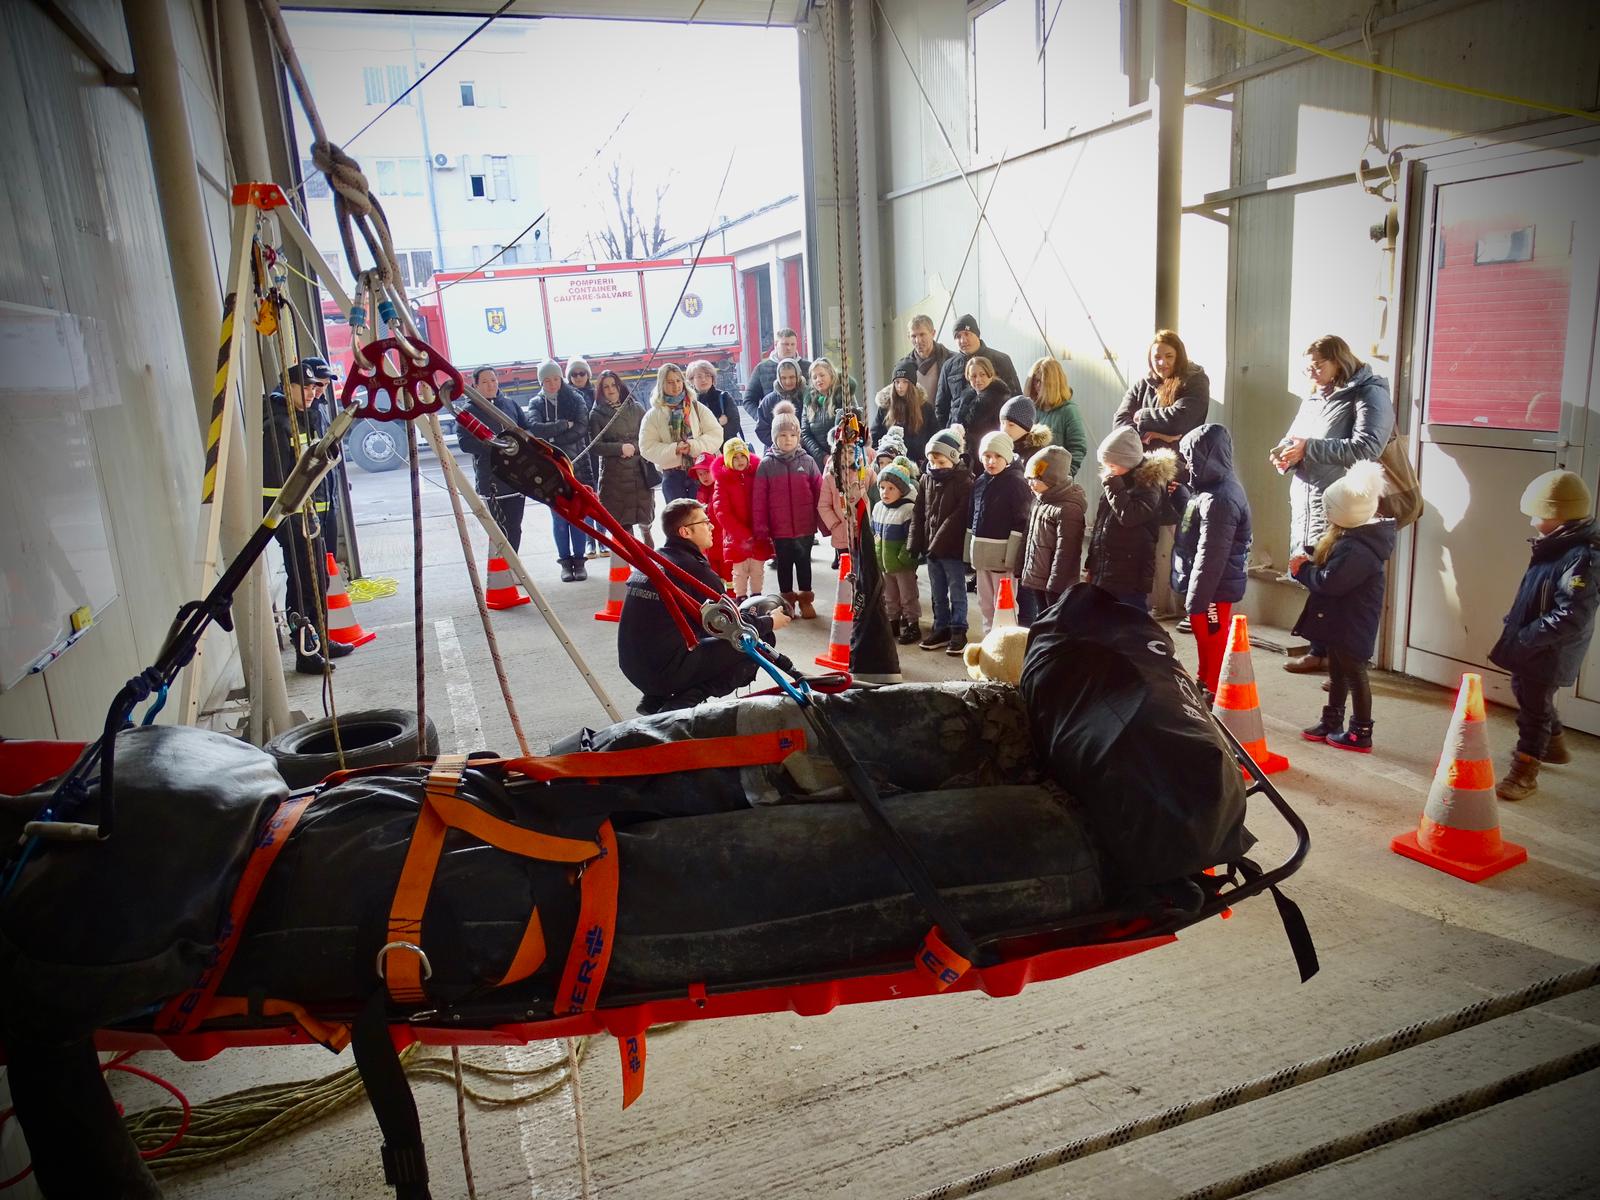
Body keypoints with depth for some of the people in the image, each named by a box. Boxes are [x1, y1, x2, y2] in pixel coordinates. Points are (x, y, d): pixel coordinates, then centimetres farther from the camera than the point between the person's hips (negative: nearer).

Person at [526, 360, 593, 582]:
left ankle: (579, 560, 9)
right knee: (558, 516, 3)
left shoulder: (576, 399, 4)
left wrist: (552, 439, -13)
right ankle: (565, 561, 10)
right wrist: (565, 425, -12)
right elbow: (535, 428, -12)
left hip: (576, 464, -1)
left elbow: (582, 427, -10)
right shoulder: (536, 403, 6)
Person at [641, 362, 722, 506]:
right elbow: (647, 447, -3)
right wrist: (673, 449, -18)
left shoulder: (697, 407, 8)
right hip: (672, 475, 0)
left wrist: (693, 446, -16)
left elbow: (716, 435, 0)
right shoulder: (652, 416, 5)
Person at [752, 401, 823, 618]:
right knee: (784, 565, 12)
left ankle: (805, 599, 25)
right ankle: (787, 600, 25)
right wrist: (760, 528, -6)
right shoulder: (766, 465, -4)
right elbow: (759, 500, -4)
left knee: (804, 563, 12)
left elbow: (819, 493, 2)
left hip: (805, 527, 1)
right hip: (780, 529, 0)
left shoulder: (807, 461, -2)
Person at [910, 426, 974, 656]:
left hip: (953, 548, -6)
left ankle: (958, 632, 13)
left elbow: (958, 517, -18)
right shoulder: (927, 479, 6)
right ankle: (941, 628, 26)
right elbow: (918, 513, 8)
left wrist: (938, 544, -20)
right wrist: (917, 543, 1)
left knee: (957, 593, 5)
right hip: (931, 548, 6)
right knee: (937, 594, 16)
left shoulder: (964, 481, -13)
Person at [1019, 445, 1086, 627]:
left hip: (1054, 586, -9)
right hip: (1035, 582, 9)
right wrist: (1025, 572, 18)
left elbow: (1065, 552, -21)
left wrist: (1055, 587, -21)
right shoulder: (1041, 501, 12)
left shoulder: (1068, 509, -18)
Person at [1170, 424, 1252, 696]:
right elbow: (1191, 516, 23)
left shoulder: (1219, 500, -26)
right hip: (1210, 585, 10)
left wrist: (1196, 600, -21)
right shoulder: (1215, 486, 5)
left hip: (1212, 589, -10)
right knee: (1206, 641, 24)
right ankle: (1205, 684, 39)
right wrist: (1177, 491, 10)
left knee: (1214, 644, 5)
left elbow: (1210, 557, -26)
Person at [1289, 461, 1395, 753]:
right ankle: (1331, 722, 32)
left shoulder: (1356, 549, -29)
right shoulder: (1352, 535, 5)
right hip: (1341, 620, 10)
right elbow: (1331, 568, 14)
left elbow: (1330, 582, -31)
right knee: (1337, 672, 19)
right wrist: (1308, 563, -4)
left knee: (1354, 674, 1)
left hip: (1352, 625, -10)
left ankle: (1361, 734, 13)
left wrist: (1302, 570, -15)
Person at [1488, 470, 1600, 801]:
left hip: (1550, 653, -10)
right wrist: (1517, 628, 10)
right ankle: (1555, 746, 47)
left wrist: (1526, 638, -25)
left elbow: (1570, 618, -29)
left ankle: (1524, 774, 16)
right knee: (1525, 692, 26)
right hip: (1534, 649, 10)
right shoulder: (1556, 547, 4)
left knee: (1534, 708, 2)